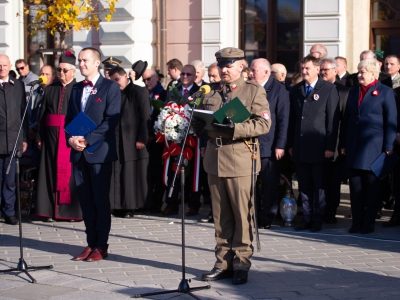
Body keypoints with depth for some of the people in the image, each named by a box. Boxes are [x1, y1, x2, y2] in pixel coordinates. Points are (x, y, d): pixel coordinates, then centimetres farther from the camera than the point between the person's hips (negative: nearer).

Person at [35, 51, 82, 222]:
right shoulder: (50, 89, 11)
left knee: (70, 172, -1)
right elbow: (42, 113, 10)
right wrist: (39, 136, 4)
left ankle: (71, 210, 6)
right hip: (52, 136, 4)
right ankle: (51, 209, 10)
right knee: (52, 170, 4)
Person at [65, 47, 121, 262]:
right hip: (79, 152, 6)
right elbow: (69, 118, 16)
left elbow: (111, 120, -12)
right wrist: (71, 138, -4)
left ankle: (101, 246, 6)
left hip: (99, 151, -6)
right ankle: (91, 243, 14)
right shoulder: (76, 88, 16)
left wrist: (87, 139, -17)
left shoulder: (110, 87, -3)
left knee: (101, 199, -1)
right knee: (85, 200, 7)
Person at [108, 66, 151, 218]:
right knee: (116, 175, 1)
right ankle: (119, 206, 5)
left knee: (132, 175, -2)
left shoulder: (140, 92, 0)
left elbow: (145, 117, -5)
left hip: (133, 141, -4)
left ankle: (130, 207, 2)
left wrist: (142, 139, -12)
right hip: (115, 141, 5)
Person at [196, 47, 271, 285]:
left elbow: (263, 123, -10)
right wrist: (200, 122, -6)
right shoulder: (211, 95, 17)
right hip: (215, 160, 5)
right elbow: (199, 124, 20)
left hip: (241, 160, -5)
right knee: (221, 216, 9)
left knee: (242, 215, 0)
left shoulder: (254, 91, 1)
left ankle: (241, 264, 7)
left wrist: (233, 128, -22)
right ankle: (224, 262, 16)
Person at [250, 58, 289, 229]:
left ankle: (267, 218, 11)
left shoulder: (279, 89, -4)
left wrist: (280, 145, -12)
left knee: (269, 183, 2)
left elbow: (283, 119, -7)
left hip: (269, 146, -4)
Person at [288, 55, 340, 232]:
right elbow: (292, 119, 13)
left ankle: (318, 219, 10)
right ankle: (307, 218, 15)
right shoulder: (296, 90, 12)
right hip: (300, 148, 4)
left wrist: (330, 146, -10)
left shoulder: (329, 89, -1)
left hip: (318, 147, -4)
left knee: (319, 186, 2)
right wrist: (290, 144, 7)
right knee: (304, 186, 7)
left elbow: (333, 120, -5)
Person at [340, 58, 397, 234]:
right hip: (354, 147, 5)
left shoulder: (385, 92, 0)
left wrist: (388, 147, -10)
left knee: (372, 186, 1)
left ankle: (368, 223, 7)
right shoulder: (353, 92, 15)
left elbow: (391, 121, -4)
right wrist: (343, 144, 9)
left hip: (373, 147, -5)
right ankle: (356, 222, 10)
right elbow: (346, 119, 16)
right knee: (355, 185, 4)